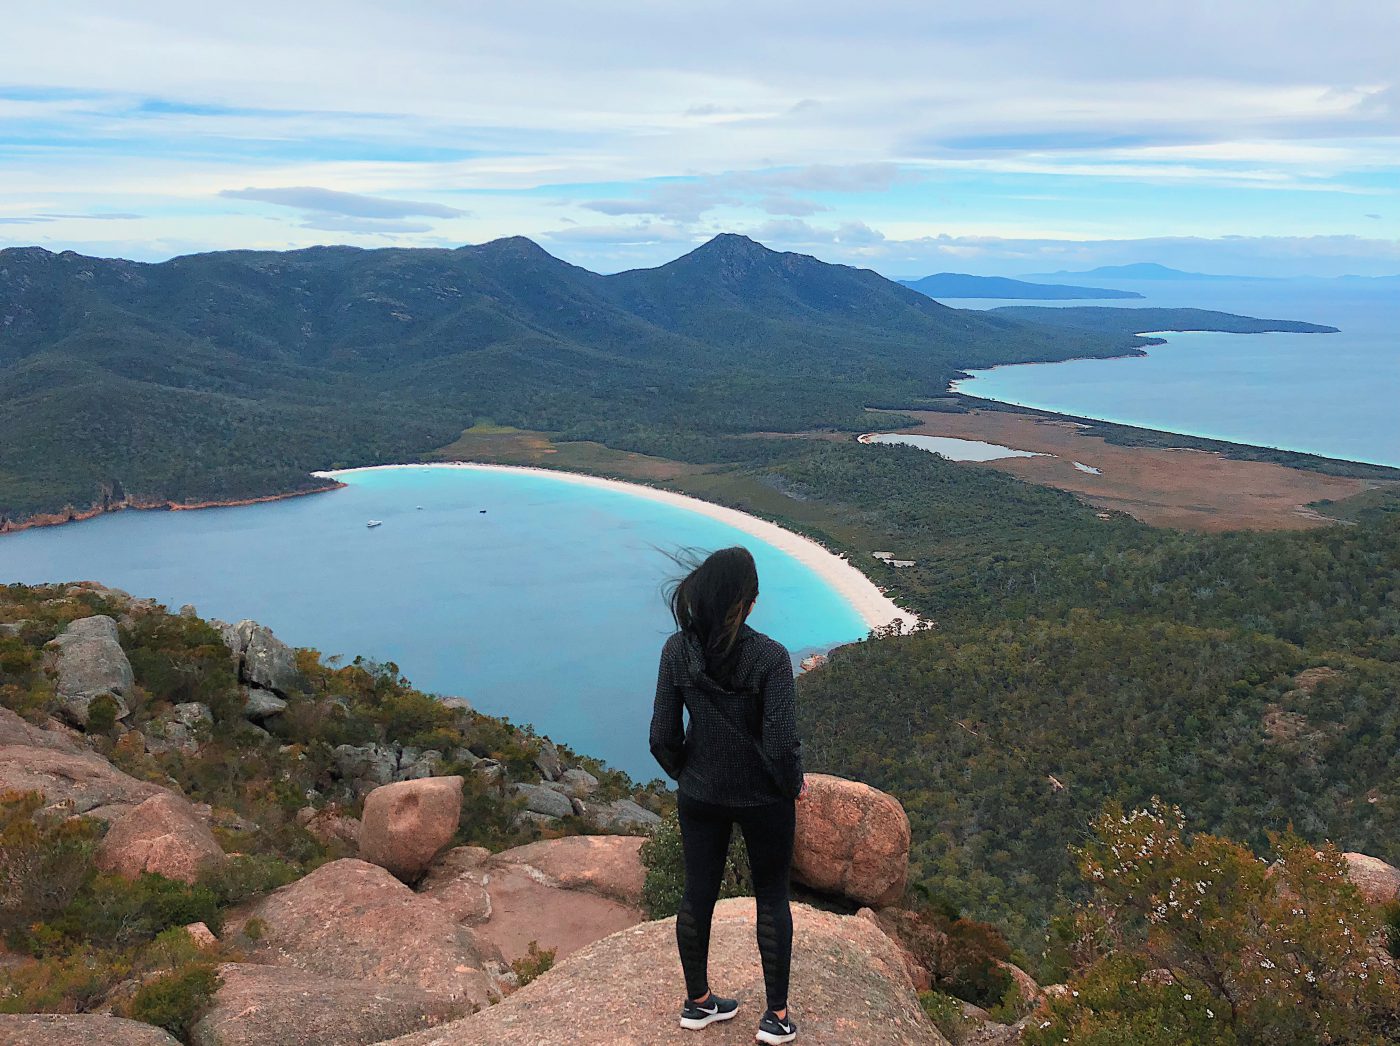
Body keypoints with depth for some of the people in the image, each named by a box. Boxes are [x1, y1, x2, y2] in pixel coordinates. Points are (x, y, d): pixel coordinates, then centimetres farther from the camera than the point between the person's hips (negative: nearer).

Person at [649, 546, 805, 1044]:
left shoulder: (677, 650, -12)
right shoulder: (769, 657, -24)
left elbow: (663, 737, -7)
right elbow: (782, 746, -22)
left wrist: (686, 776, 12)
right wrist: (792, 787, -2)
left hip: (700, 796, 3)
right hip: (763, 798, -3)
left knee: (698, 892, 18)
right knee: (772, 898, 16)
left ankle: (697, 1002, 36)